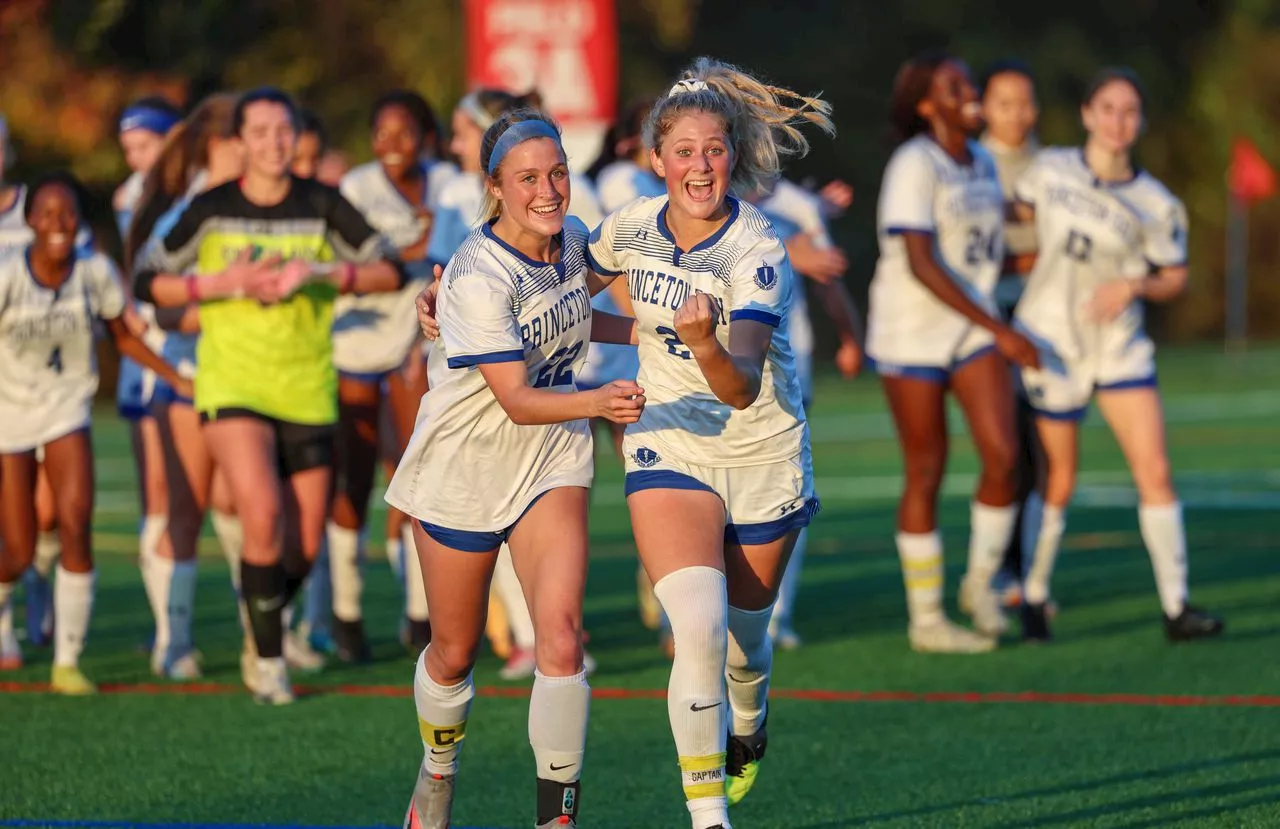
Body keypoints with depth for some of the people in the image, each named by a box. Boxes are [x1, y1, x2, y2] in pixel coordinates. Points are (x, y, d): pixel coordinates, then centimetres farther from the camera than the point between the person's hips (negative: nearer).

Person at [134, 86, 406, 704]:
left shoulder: (322, 205, 0)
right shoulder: (211, 209, -1)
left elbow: (391, 270, -2)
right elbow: (147, 283, 2)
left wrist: (319, 272, -18)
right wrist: (224, 283, -12)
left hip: (309, 392, 2)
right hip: (232, 386, -2)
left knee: (304, 547, 5)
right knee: (263, 516, -21)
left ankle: (264, 625, 36)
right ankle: (268, 660, -7)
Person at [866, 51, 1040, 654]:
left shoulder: (983, 163, 7)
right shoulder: (914, 166, -16)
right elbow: (921, 264, -23)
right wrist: (999, 331, -26)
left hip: (973, 328, 6)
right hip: (911, 333, -6)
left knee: (1002, 456, -9)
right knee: (926, 474, 1)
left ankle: (981, 582, 12)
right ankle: (925, 620, 12)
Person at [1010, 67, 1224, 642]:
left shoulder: (1157, 205, -3)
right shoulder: (1049, 171, -2)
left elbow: (1175, 279, 4)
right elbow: (1017, 216, 16)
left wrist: (1134, 285, -14)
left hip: (1120, 346, 1)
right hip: (1051, 344, -1)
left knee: (1155, 471, -8)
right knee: (1058, 480, 3)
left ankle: (1175, 607, -5)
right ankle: (1032, 599, 21)